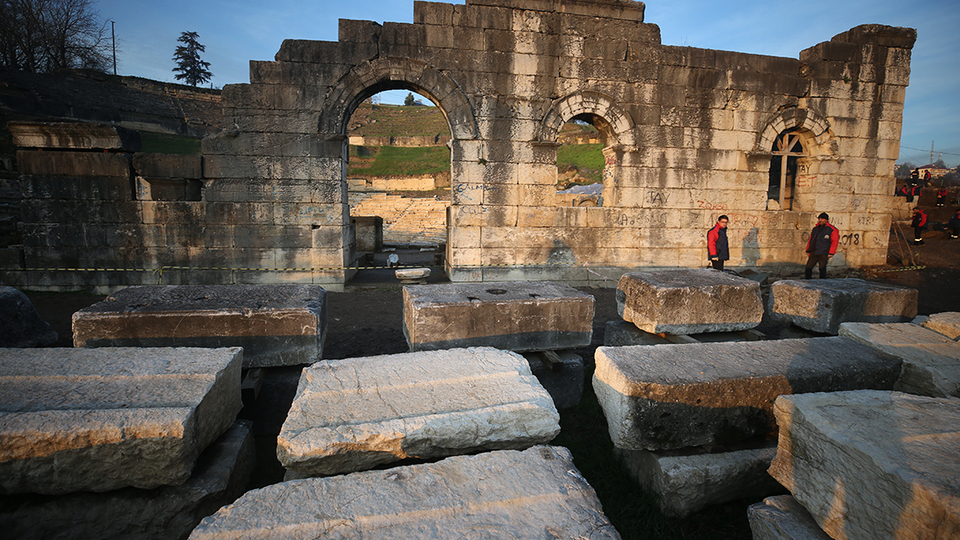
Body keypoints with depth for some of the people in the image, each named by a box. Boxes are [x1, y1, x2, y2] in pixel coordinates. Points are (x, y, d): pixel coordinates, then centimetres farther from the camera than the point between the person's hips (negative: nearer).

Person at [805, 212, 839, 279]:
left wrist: (831, 253, -10)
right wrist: (808, 251, 16)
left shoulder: (831, 230, -3)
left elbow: (835, 242, -6)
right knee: (808, 268, 3)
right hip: (813, 253, 5)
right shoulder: (815, 228, 13)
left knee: (822, 269, -1)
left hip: (823, 254, -5)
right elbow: (810, 240, 18)